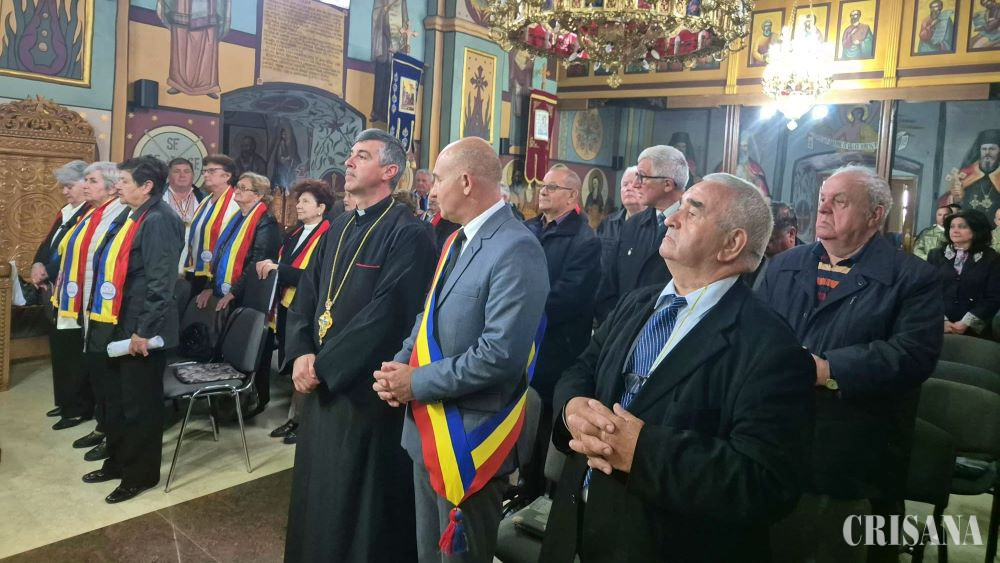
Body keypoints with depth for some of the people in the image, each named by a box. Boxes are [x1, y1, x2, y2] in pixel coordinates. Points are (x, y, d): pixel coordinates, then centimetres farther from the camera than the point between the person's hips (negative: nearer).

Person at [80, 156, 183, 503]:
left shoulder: (159, 220, -18)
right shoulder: (133, 218, 13)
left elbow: (160, 282, -24)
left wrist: (143, 330, -24)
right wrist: (105, 319, 18)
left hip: (139, 331, -10)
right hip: (118, 326, 10)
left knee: (139, 404, 4)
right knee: (116, 400, 20)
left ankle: (141, 474, 19)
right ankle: (117, 462, 36)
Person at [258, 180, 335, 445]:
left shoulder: (329, 237, -13)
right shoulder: (294, 235, 15)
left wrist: (279, 268, -20)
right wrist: (269, 267, 0)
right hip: (287, 309, 8)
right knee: (293, 368, 14)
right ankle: (294, 417, 26)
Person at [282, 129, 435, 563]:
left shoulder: (407, 234, -16)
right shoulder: (339, 228, 11)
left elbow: (385, 315, -23)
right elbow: (306, 293, 10)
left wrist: (323, 366, -18)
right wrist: (301, 353, -7)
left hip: (366, 390, -8)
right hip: (322, 383, 8)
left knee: (360, 503, 8)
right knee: (318, 494, 20)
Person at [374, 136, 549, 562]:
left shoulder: (516, 249, -21)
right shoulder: (456, 240, 10)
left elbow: (500, 353, -28)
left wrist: (418, 382, -19)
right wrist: (401, 365, -4)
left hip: (468, 436, -9)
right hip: (428, 428, 9)